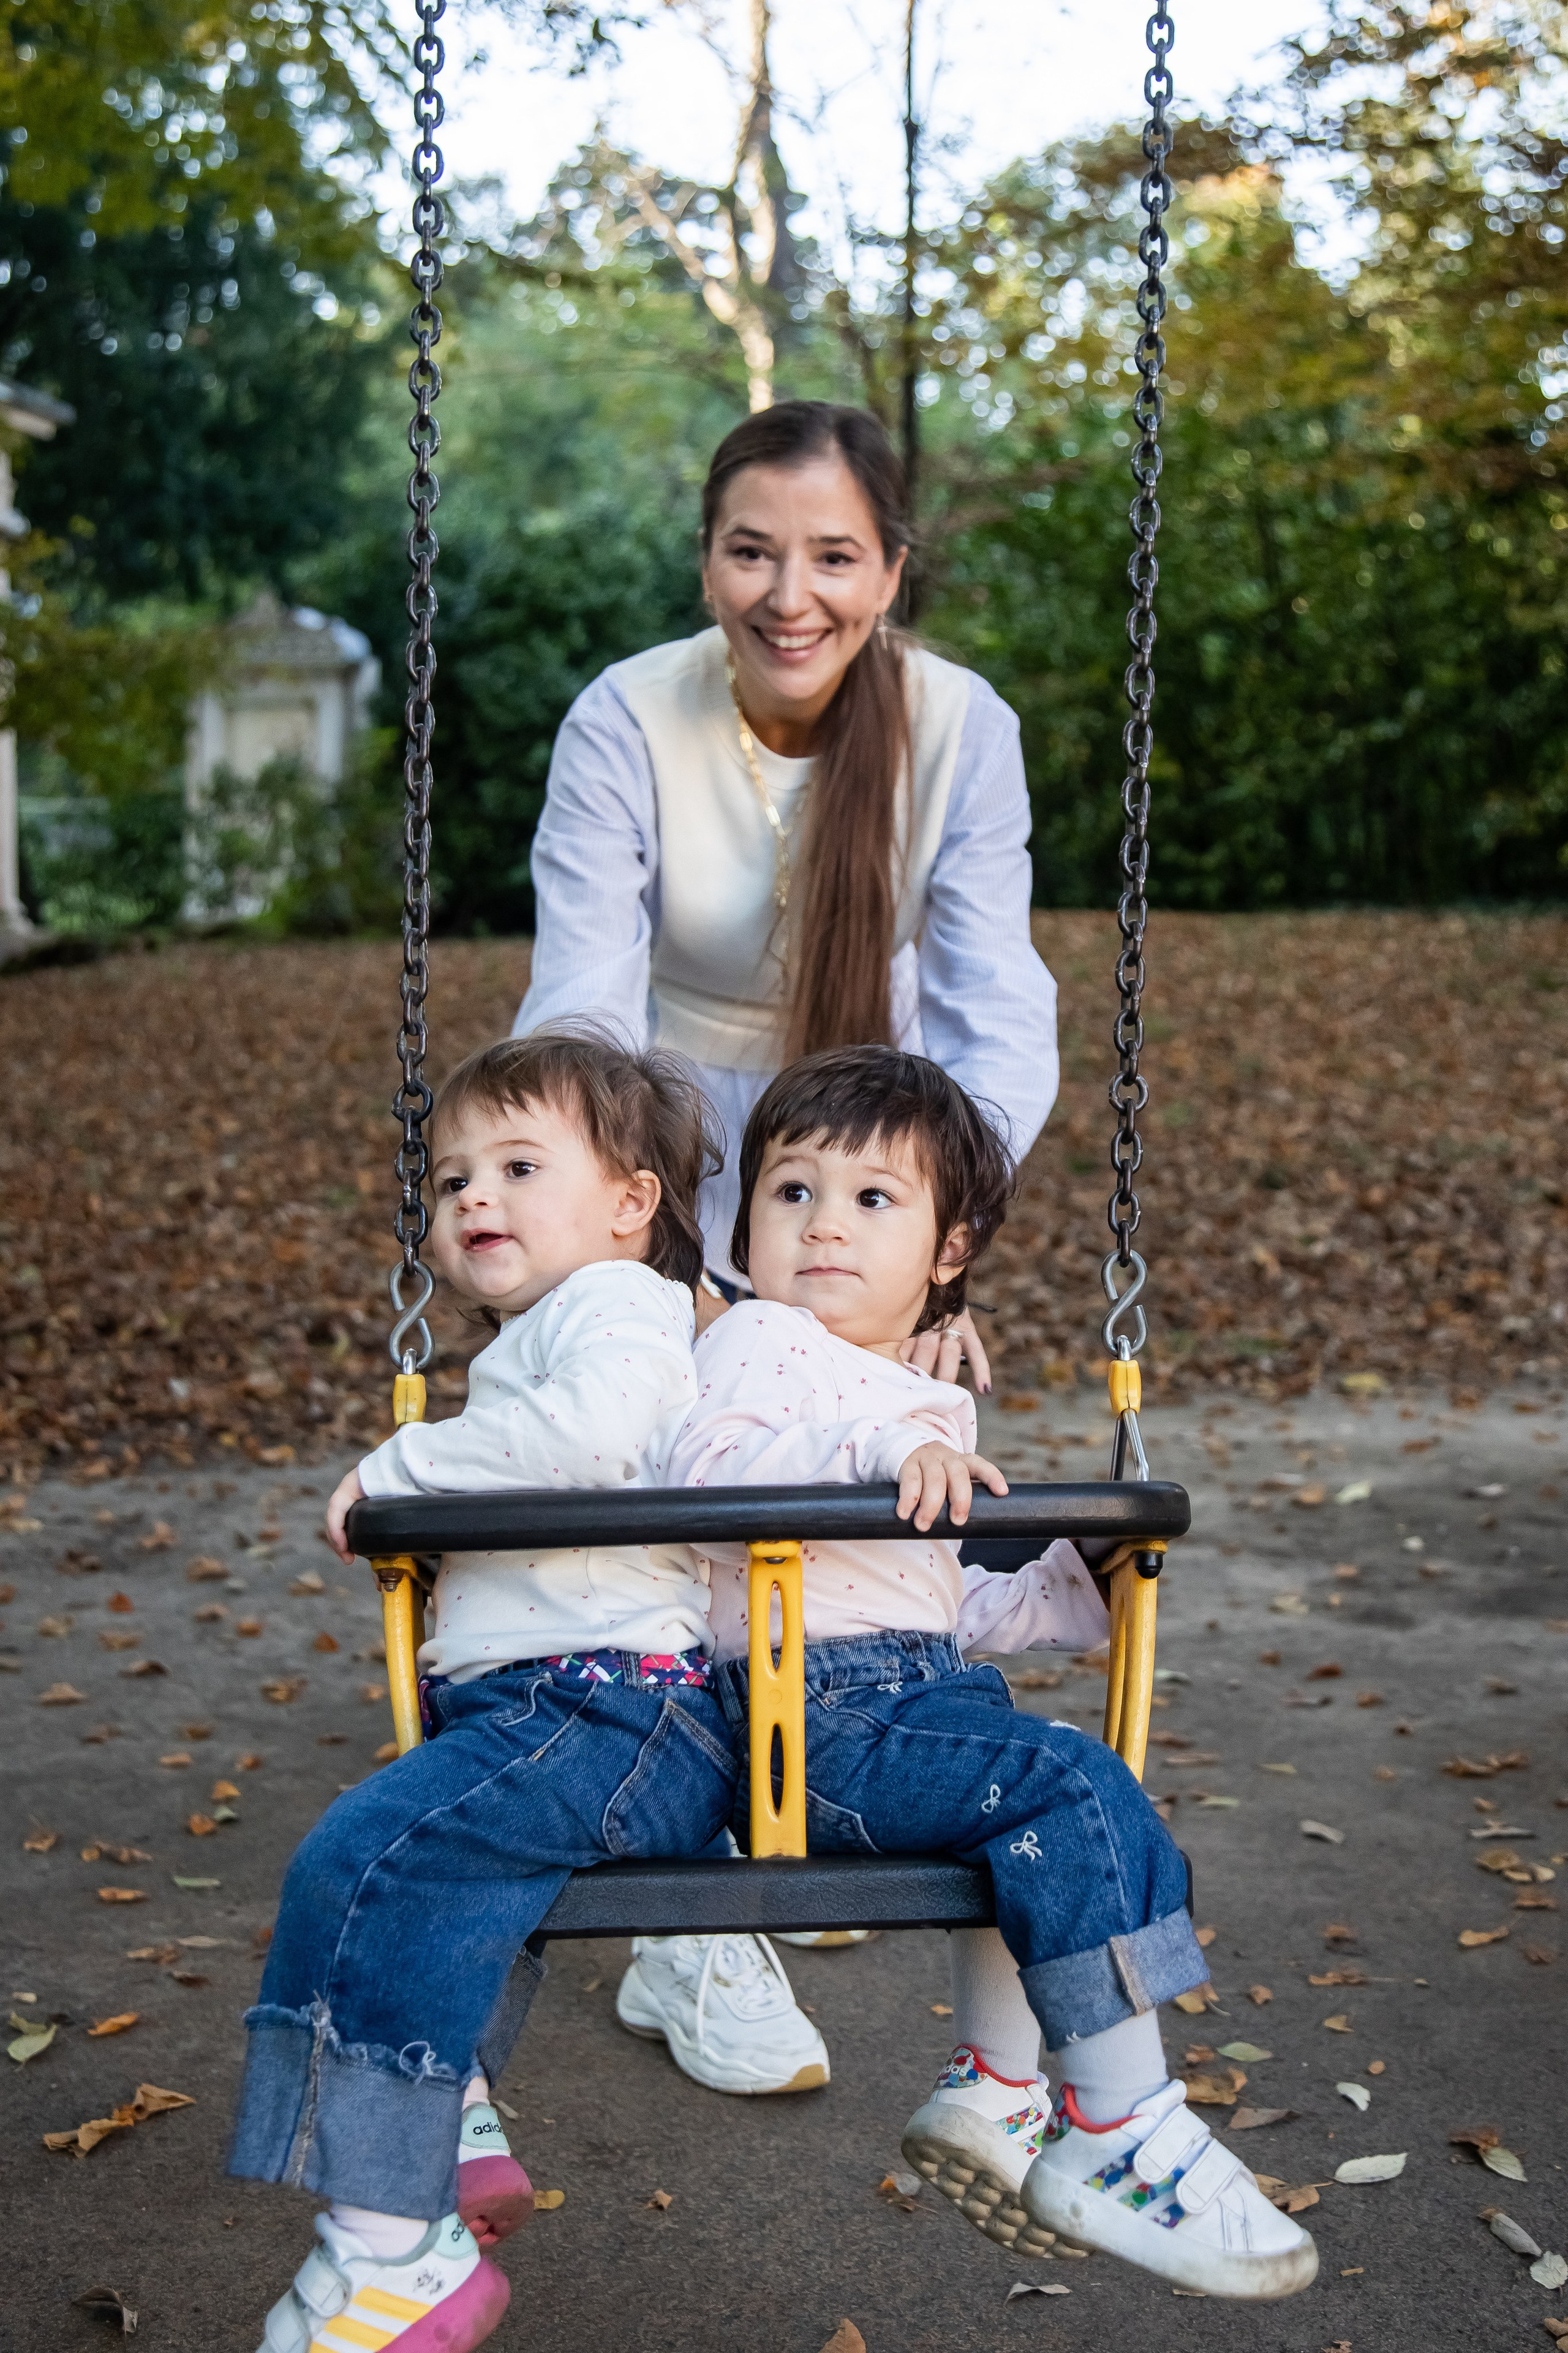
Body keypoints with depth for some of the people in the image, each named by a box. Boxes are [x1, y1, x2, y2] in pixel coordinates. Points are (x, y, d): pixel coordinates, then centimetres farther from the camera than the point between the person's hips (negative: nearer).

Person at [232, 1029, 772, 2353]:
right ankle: (455, 2140, 35)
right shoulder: (529, 1343, 27)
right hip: (518, 1701, 12)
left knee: (372, 1863, -23)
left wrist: (400, 1466, -16)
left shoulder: (618, 1299, -5)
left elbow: (590, 1427, -26)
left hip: (611, 1704, -12)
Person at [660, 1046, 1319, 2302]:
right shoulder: (761, 1342, -5)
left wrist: (1078, 1582, 23)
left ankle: (995, 2093, 25)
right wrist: (883, 1447, -36)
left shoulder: (935, 1408, 24)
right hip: (813, 1712, -10)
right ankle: (1117, 2138, -13)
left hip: (915, 1682, 10)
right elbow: (703, 1459, -26)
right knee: (1072, 1786, -20)